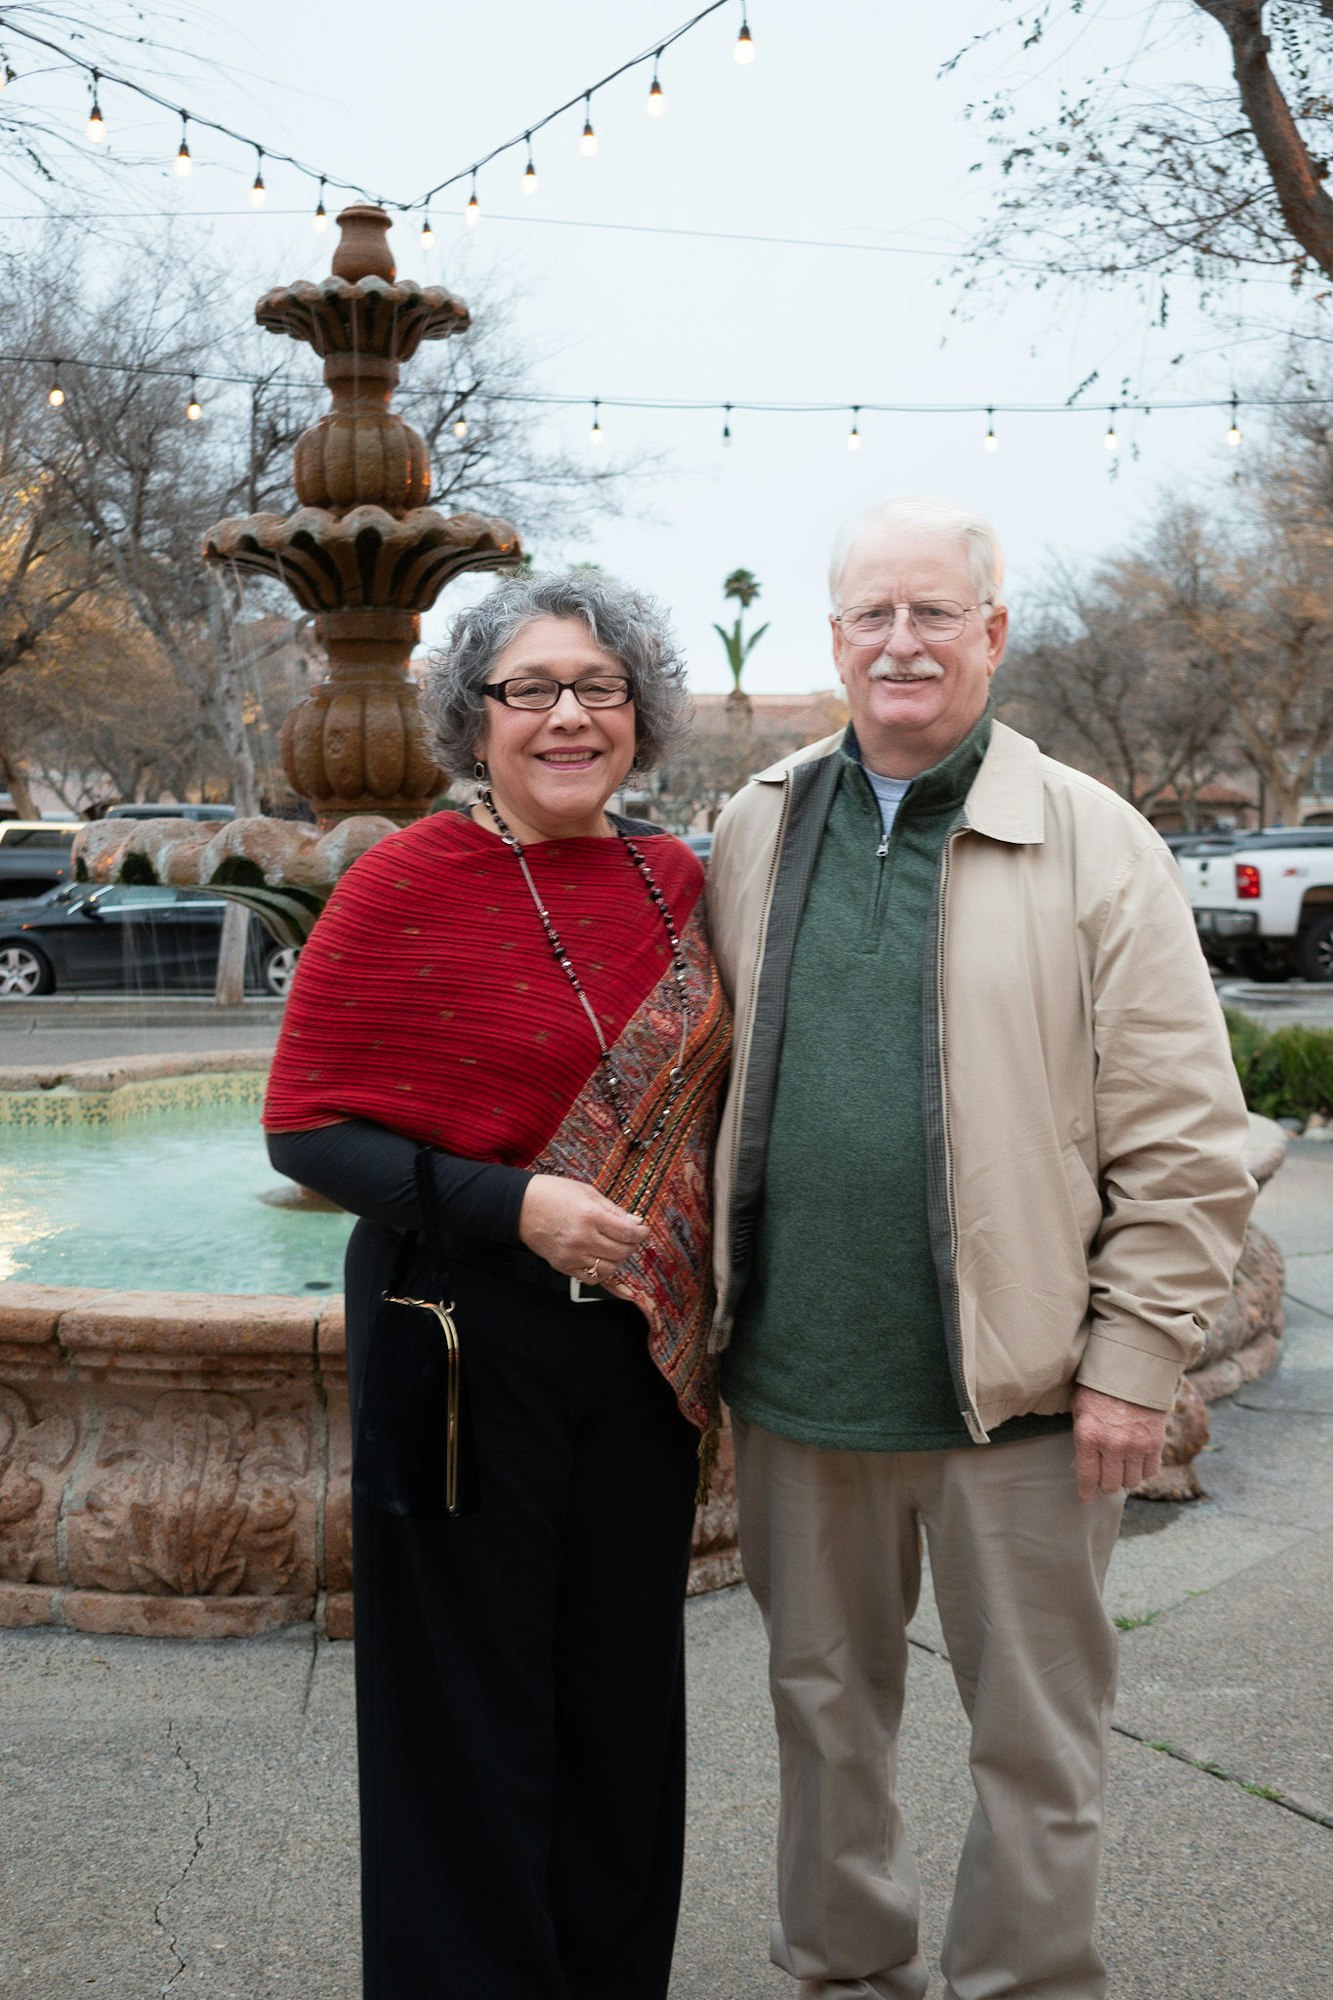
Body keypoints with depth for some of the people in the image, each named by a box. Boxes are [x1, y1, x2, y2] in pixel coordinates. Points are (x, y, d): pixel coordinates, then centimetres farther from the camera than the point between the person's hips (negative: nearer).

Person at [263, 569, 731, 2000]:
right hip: (468, 1345, -5)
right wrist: (512, 1203, -22)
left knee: (626, 1701, 16)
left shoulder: (673, 878, 6)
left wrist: (706, 1300, 11)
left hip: (640, 1346, 5)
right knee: (476, 1710, 6)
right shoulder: (408, 884, -10)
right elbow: (305, 1129, -11)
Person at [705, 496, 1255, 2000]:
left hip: (1015, 1391, -3)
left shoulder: (1096, 845, -4)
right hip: (799, 1378, 4)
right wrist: (709, 1306, 7)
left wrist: (1133, 1359, -10)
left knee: (1036, 1737, 9)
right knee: (824, 1705, 19)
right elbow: (706, 1085, 12)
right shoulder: (752, 836, 7)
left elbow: (1184, 1140, -5)